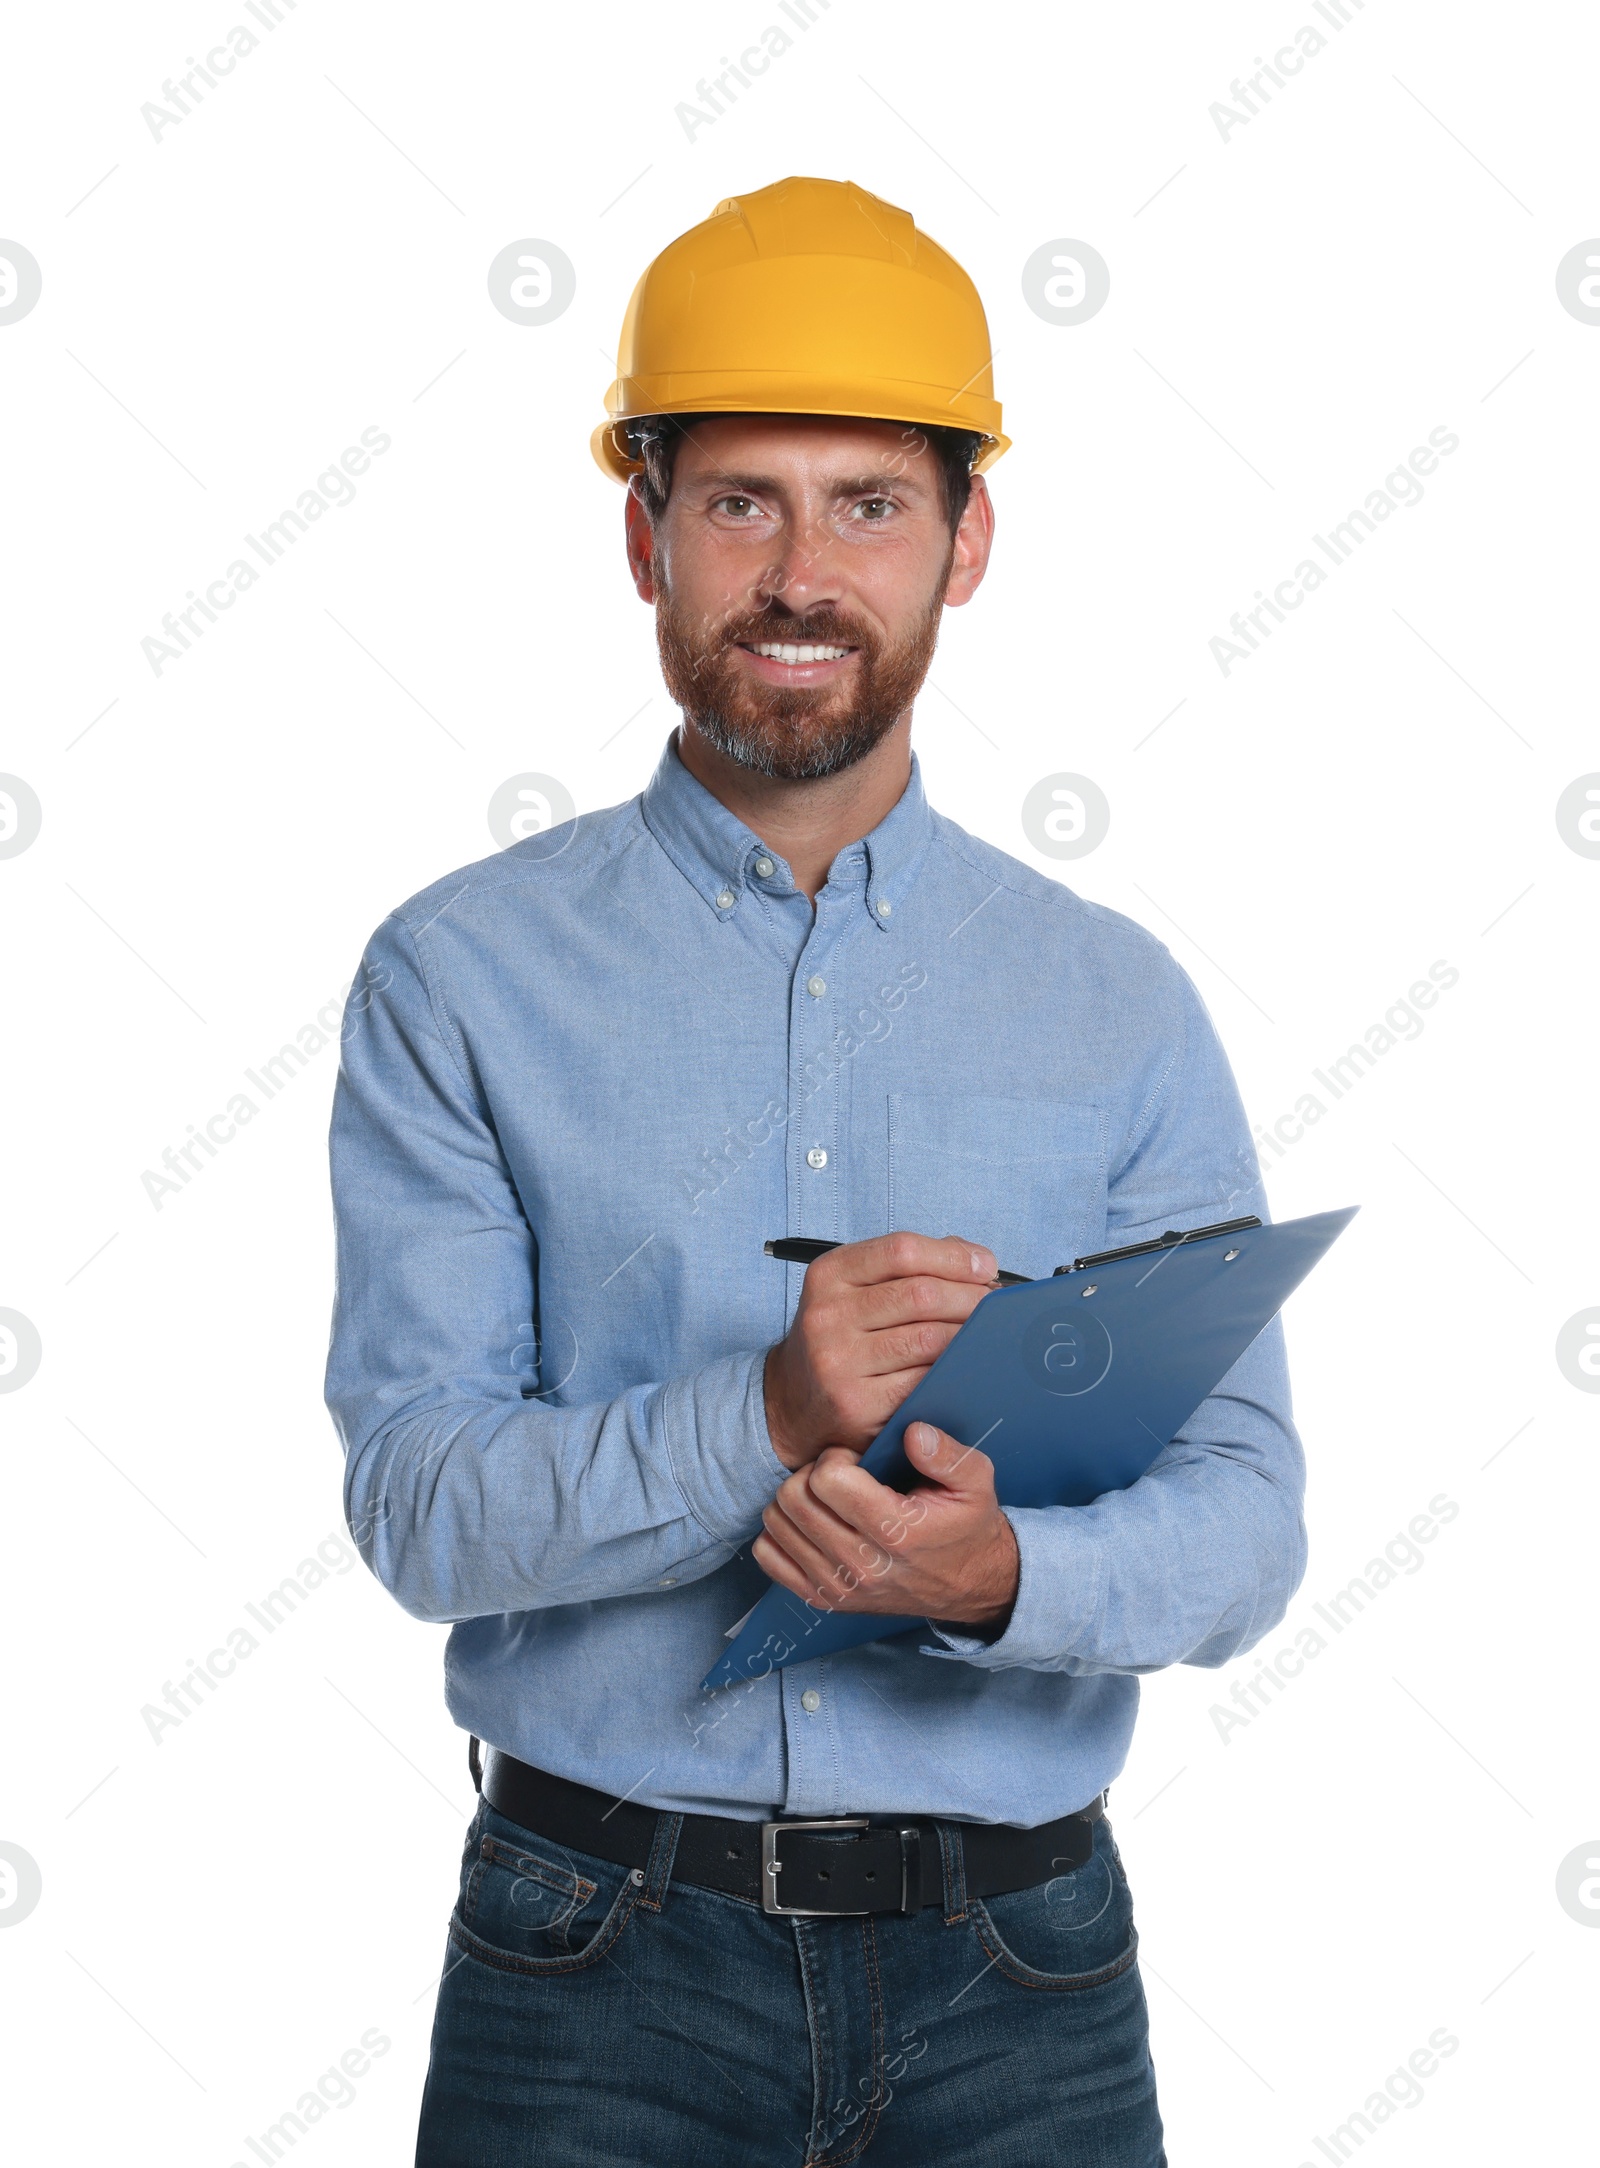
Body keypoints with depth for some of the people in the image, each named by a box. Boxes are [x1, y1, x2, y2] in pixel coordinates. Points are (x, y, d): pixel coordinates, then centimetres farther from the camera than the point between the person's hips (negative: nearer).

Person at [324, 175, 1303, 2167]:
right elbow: (418, 1503, -9)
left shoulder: (1120, 1007, 4)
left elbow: (1243, 1516, -1)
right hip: (600, 1964, -1)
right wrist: (764, 1416, -25)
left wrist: (1002, 1576, -21)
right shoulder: (462, 979, -2)